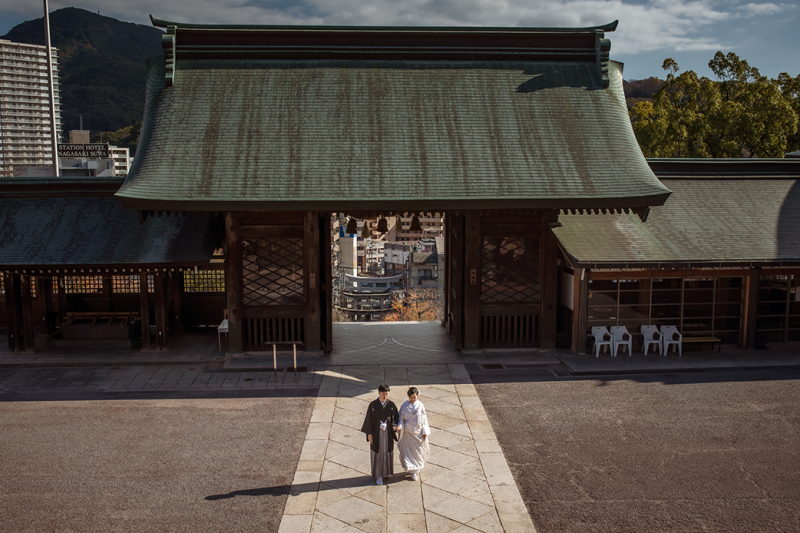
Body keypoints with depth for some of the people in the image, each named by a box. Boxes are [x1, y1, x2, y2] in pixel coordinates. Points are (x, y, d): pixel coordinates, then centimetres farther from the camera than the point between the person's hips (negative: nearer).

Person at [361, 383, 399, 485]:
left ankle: (386, 472, 34)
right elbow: (369, 419, -5)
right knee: (377, 453, 4)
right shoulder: (373, 405, -10)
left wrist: (394, 426, -19)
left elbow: (395, 417, 1)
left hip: (388, 433, 2)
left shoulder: (391, 405, -6)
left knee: (387, 452, 13)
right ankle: (379, 476, 13)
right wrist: (369, 433, -6)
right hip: (376, 433, -2)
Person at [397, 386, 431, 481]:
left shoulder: (420, 405, -5)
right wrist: (400, 427, -23)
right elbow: (401, 418, -4)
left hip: (418, 432, 1)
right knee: (409, 451, 2)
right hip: (408, 432, -1)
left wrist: (425, 432, -1)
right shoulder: (404, 406, -9)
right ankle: (413, 471, 11)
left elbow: (424, 419, 0)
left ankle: (418, 467, 33)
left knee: (418, 450, 11)